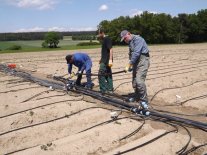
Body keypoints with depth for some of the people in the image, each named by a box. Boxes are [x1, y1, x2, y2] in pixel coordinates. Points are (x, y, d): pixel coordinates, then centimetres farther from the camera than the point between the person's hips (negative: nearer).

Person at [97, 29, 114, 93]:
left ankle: (103, 90, -2)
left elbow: (111, 49, -21)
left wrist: (110, 60, -27)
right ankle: (110, 89, 18)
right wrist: (101, 59, 29)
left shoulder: (107, 39, -14)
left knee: (101, 74, -8)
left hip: (106, 61, -10)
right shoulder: (104, 40, 15)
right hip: (104, 60, 10)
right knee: (108, 74, 12)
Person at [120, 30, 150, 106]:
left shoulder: (138, 39, -15)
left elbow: (136, 53, -23)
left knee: (139, 81, -16)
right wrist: (130, 66, 6)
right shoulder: (130, 42, 14)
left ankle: (144, 100, -6)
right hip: (136, 62, 9)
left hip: (143, 61, -9)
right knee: (134, 81, 12)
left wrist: (129, 65, -22)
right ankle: (137, 97, 28)